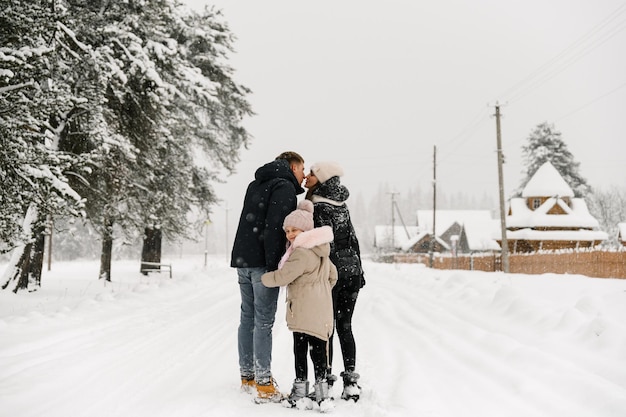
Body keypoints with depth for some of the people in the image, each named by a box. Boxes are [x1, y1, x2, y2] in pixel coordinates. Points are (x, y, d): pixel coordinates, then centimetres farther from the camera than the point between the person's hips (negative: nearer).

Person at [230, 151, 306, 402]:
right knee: (263, 321, -6)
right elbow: (275, 227, -17)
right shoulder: (285, 187, -6)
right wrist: (273, 265, -17)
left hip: (241, 259, 8)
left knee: (248, 317, 11)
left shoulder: (256, 184, 22)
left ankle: (247, 378, 18)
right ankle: (264, 385, -4)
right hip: (262, 262, -8)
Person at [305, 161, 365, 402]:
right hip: (353, 271, 7)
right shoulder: (341, 204, 12)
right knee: (344, 327, 9)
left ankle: (326, 378, 10)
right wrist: (358, 272, 21)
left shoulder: (319, 208, -11)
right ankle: (350, 380, 6)